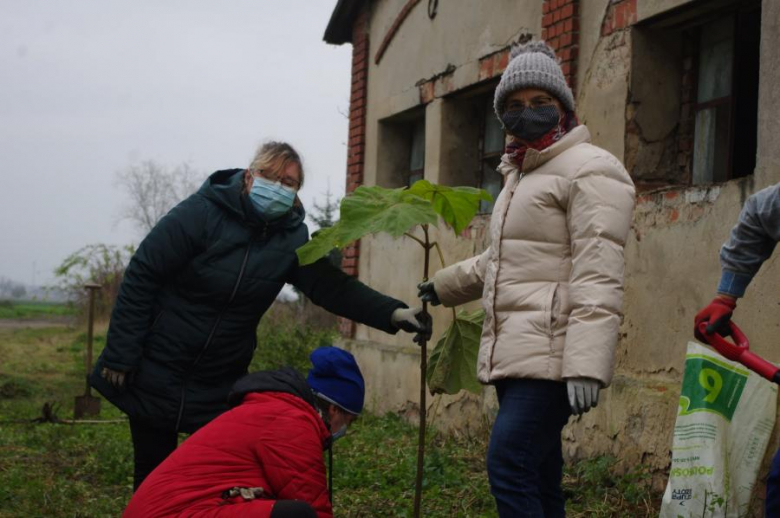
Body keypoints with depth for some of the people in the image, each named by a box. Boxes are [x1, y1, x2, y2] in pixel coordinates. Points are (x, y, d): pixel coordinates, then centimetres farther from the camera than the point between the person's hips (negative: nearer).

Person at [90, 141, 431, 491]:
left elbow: (332, 286, -11)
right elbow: (140, 278, -15)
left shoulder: (291, 238, -4)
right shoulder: (202, 213, -17)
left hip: (220, 385, 3)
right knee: (154, 473, 5)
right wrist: (120, 356, -16)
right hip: (154, 375, -3)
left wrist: (392, 313, -27)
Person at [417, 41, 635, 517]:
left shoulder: (589, 169, -8)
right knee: (537, 476, 9)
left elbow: (598, 277, -19)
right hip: (513, 353, 9)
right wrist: (445, 284, 47)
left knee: (509, 465, -18)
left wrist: (586, 364, -27)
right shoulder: (520, 174, 23)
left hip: (550, 354, -9)